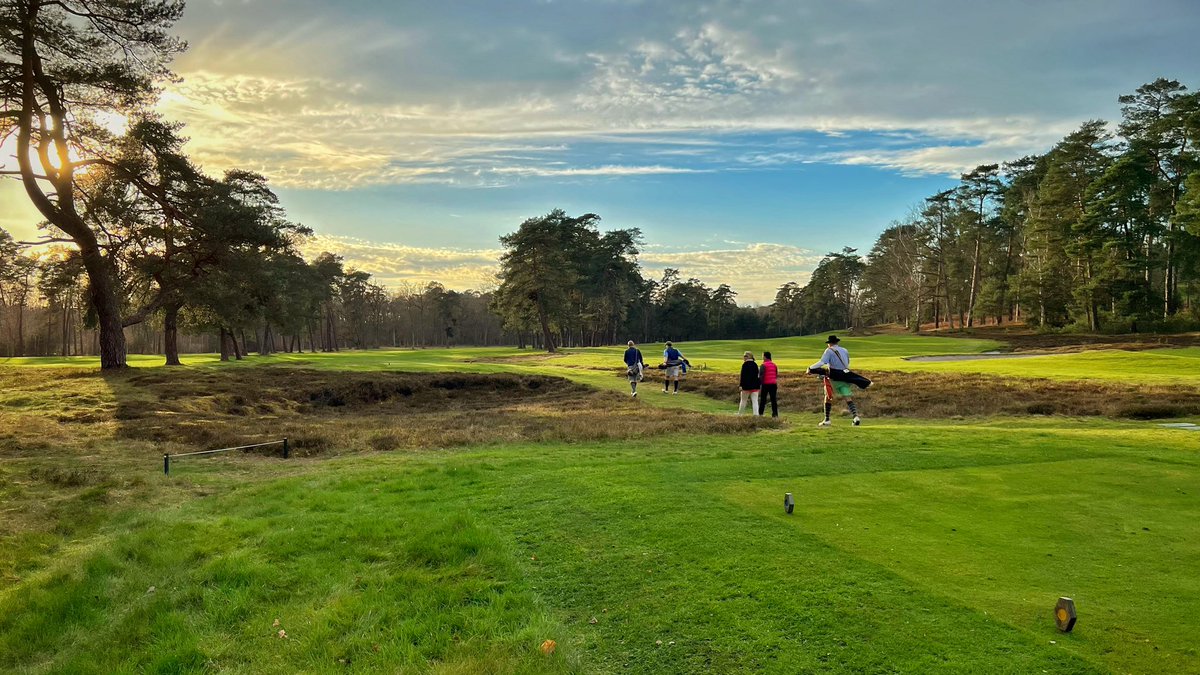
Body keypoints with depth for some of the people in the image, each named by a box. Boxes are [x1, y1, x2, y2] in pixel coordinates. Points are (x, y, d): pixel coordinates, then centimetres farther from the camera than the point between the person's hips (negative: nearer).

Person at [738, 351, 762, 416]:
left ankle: (739, 414, 22)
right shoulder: (755, 364, 8)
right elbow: (757, 375, 13)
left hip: (746, 386, -5)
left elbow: (743, 375, -15)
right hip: (755, 385, 5)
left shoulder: (745, 364, -11)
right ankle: (756, 414, -8)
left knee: (743, 401, 10)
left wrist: (741, 385, -14)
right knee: (755, 401, 1)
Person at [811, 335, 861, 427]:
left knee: (828, 398, 10)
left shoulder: (829, 351, -5)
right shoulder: (845, 351, 14)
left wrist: (811, 367, -9)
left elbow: (822, 362, -17)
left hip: (834, 379, -4)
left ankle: (827, 420, 13)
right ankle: (856, 416, -19)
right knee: (848, 399, 1)